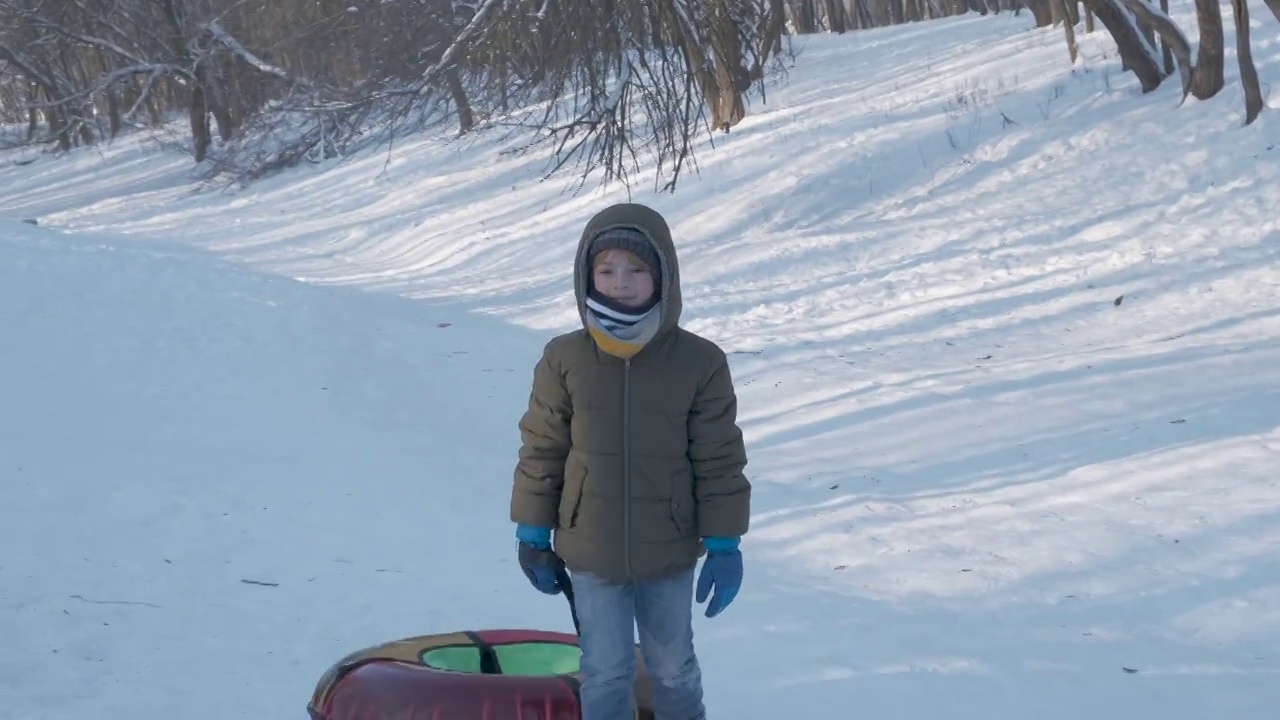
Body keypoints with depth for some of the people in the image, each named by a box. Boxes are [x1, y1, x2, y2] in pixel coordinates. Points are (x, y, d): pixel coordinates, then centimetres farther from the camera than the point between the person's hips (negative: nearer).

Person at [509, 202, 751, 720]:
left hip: (670, 554, 0)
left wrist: (724, 543, -5)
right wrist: (533, 534, 4)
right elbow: (542, 450, 0)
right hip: (590, 553, 0)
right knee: (605, 673, 10)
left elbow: (720, 461, -6)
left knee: (673, 669, 18)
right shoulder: (564, 360, -9)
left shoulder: (700, 362, -11)